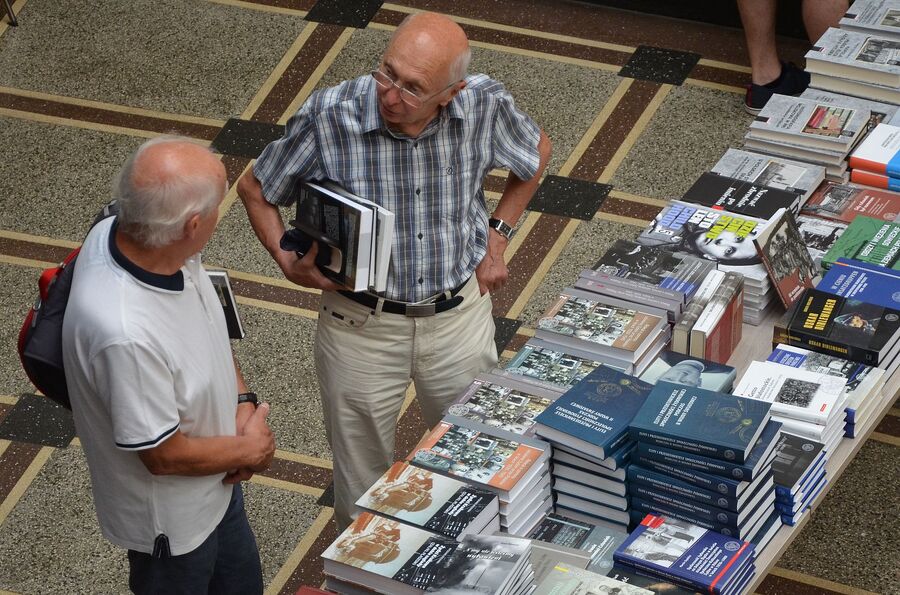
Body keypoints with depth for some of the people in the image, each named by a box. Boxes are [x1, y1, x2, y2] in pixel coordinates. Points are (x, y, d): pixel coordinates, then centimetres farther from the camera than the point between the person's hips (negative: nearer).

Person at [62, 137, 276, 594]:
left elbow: (209, 325, 3)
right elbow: (165, 455, -29)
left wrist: (243, 401, -7)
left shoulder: (120, 231, -19)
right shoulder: (125, 333, -44)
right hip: (172, 518, -8)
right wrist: (250, 450, -12)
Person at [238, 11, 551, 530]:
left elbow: (537, 151, 8)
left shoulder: (484, 105, -17)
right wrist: (288, 262, -18)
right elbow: (255, 190, -4)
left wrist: (498, 235, 3)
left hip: (459, 316, 2)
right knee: (363, 485, 13)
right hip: (362, 325, -2)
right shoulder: (329, 117, -23)